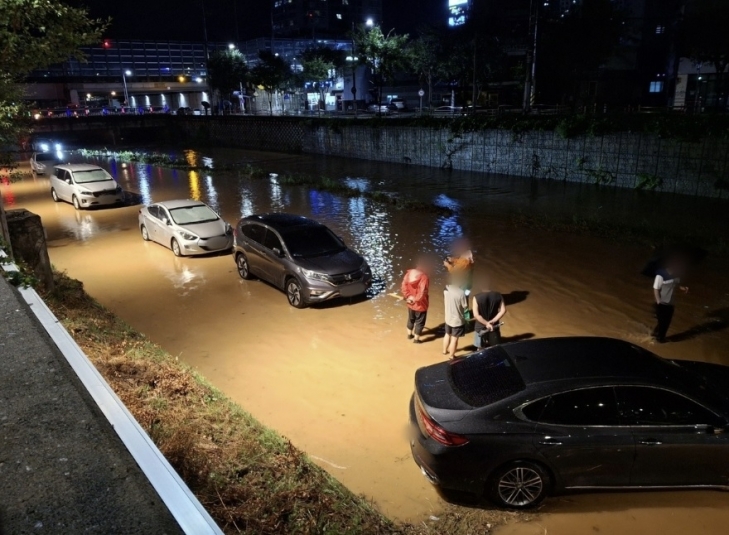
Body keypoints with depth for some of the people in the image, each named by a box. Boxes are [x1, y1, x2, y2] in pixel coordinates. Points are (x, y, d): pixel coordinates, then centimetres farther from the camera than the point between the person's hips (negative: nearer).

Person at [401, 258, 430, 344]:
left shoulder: (409, 273, -7)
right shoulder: (424, 277, -27)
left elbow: (404, 286, -4)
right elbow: (422, 292, -30)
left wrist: (407, 296, 1)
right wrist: (416, 299, -14)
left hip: (410, 303, 6)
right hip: (420, 304, -6)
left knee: (411, 319, 27)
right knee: (419, 321, 15)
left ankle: (409, 334, 44)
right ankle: (416, 339, 27)